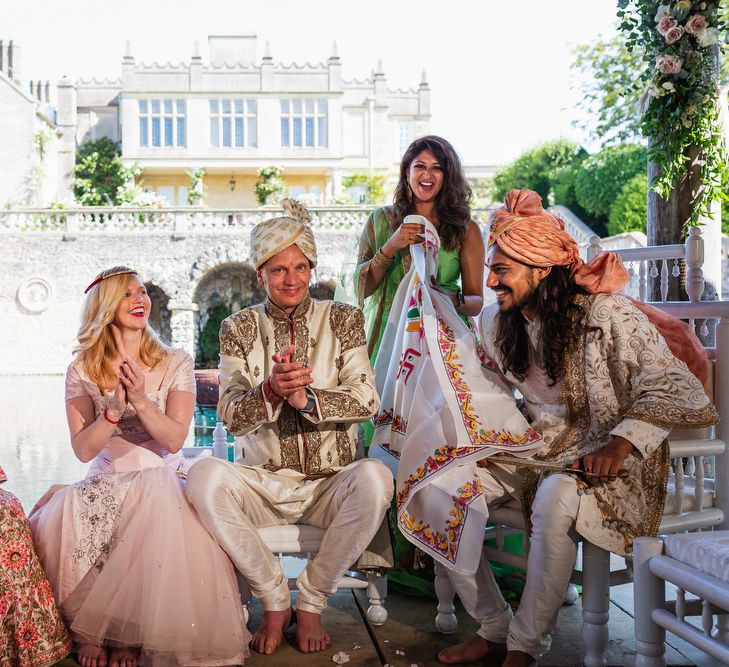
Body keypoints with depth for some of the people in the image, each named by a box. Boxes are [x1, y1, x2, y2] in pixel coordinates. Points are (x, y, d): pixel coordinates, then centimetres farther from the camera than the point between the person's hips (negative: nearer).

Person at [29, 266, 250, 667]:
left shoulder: (175, 364, 4)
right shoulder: (82, 371, 5)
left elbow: (174, 440, -6)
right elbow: (83, 450, -3)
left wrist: (141, 400, -22)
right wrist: (114, 409, -19)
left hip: (162, 480, -1)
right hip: (107, 482, 1)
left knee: (159, 516, -36)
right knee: (65, 516, -32)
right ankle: (91, 633, -17)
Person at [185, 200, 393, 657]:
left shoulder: (343, 320, 6)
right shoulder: (239, 328, 7)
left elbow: (366, 401, -5)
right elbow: (231, 416, -3)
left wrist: (306, 396, -23)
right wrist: (270, 391, -25)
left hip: (330, 482, 0)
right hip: (264, 479, 1)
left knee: (374, 479, -34)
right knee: (204, 477, -30)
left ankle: (311, 601, -10)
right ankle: (274, 600, -10)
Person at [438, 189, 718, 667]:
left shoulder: (607, 314, -15)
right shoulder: (498, 322, 6)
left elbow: (674, 389, -19)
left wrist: (621, 445, -33)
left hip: (602, 459, -6)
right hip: (534, 449, 6)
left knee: (555, 497, -40)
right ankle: (494, 628, -1)